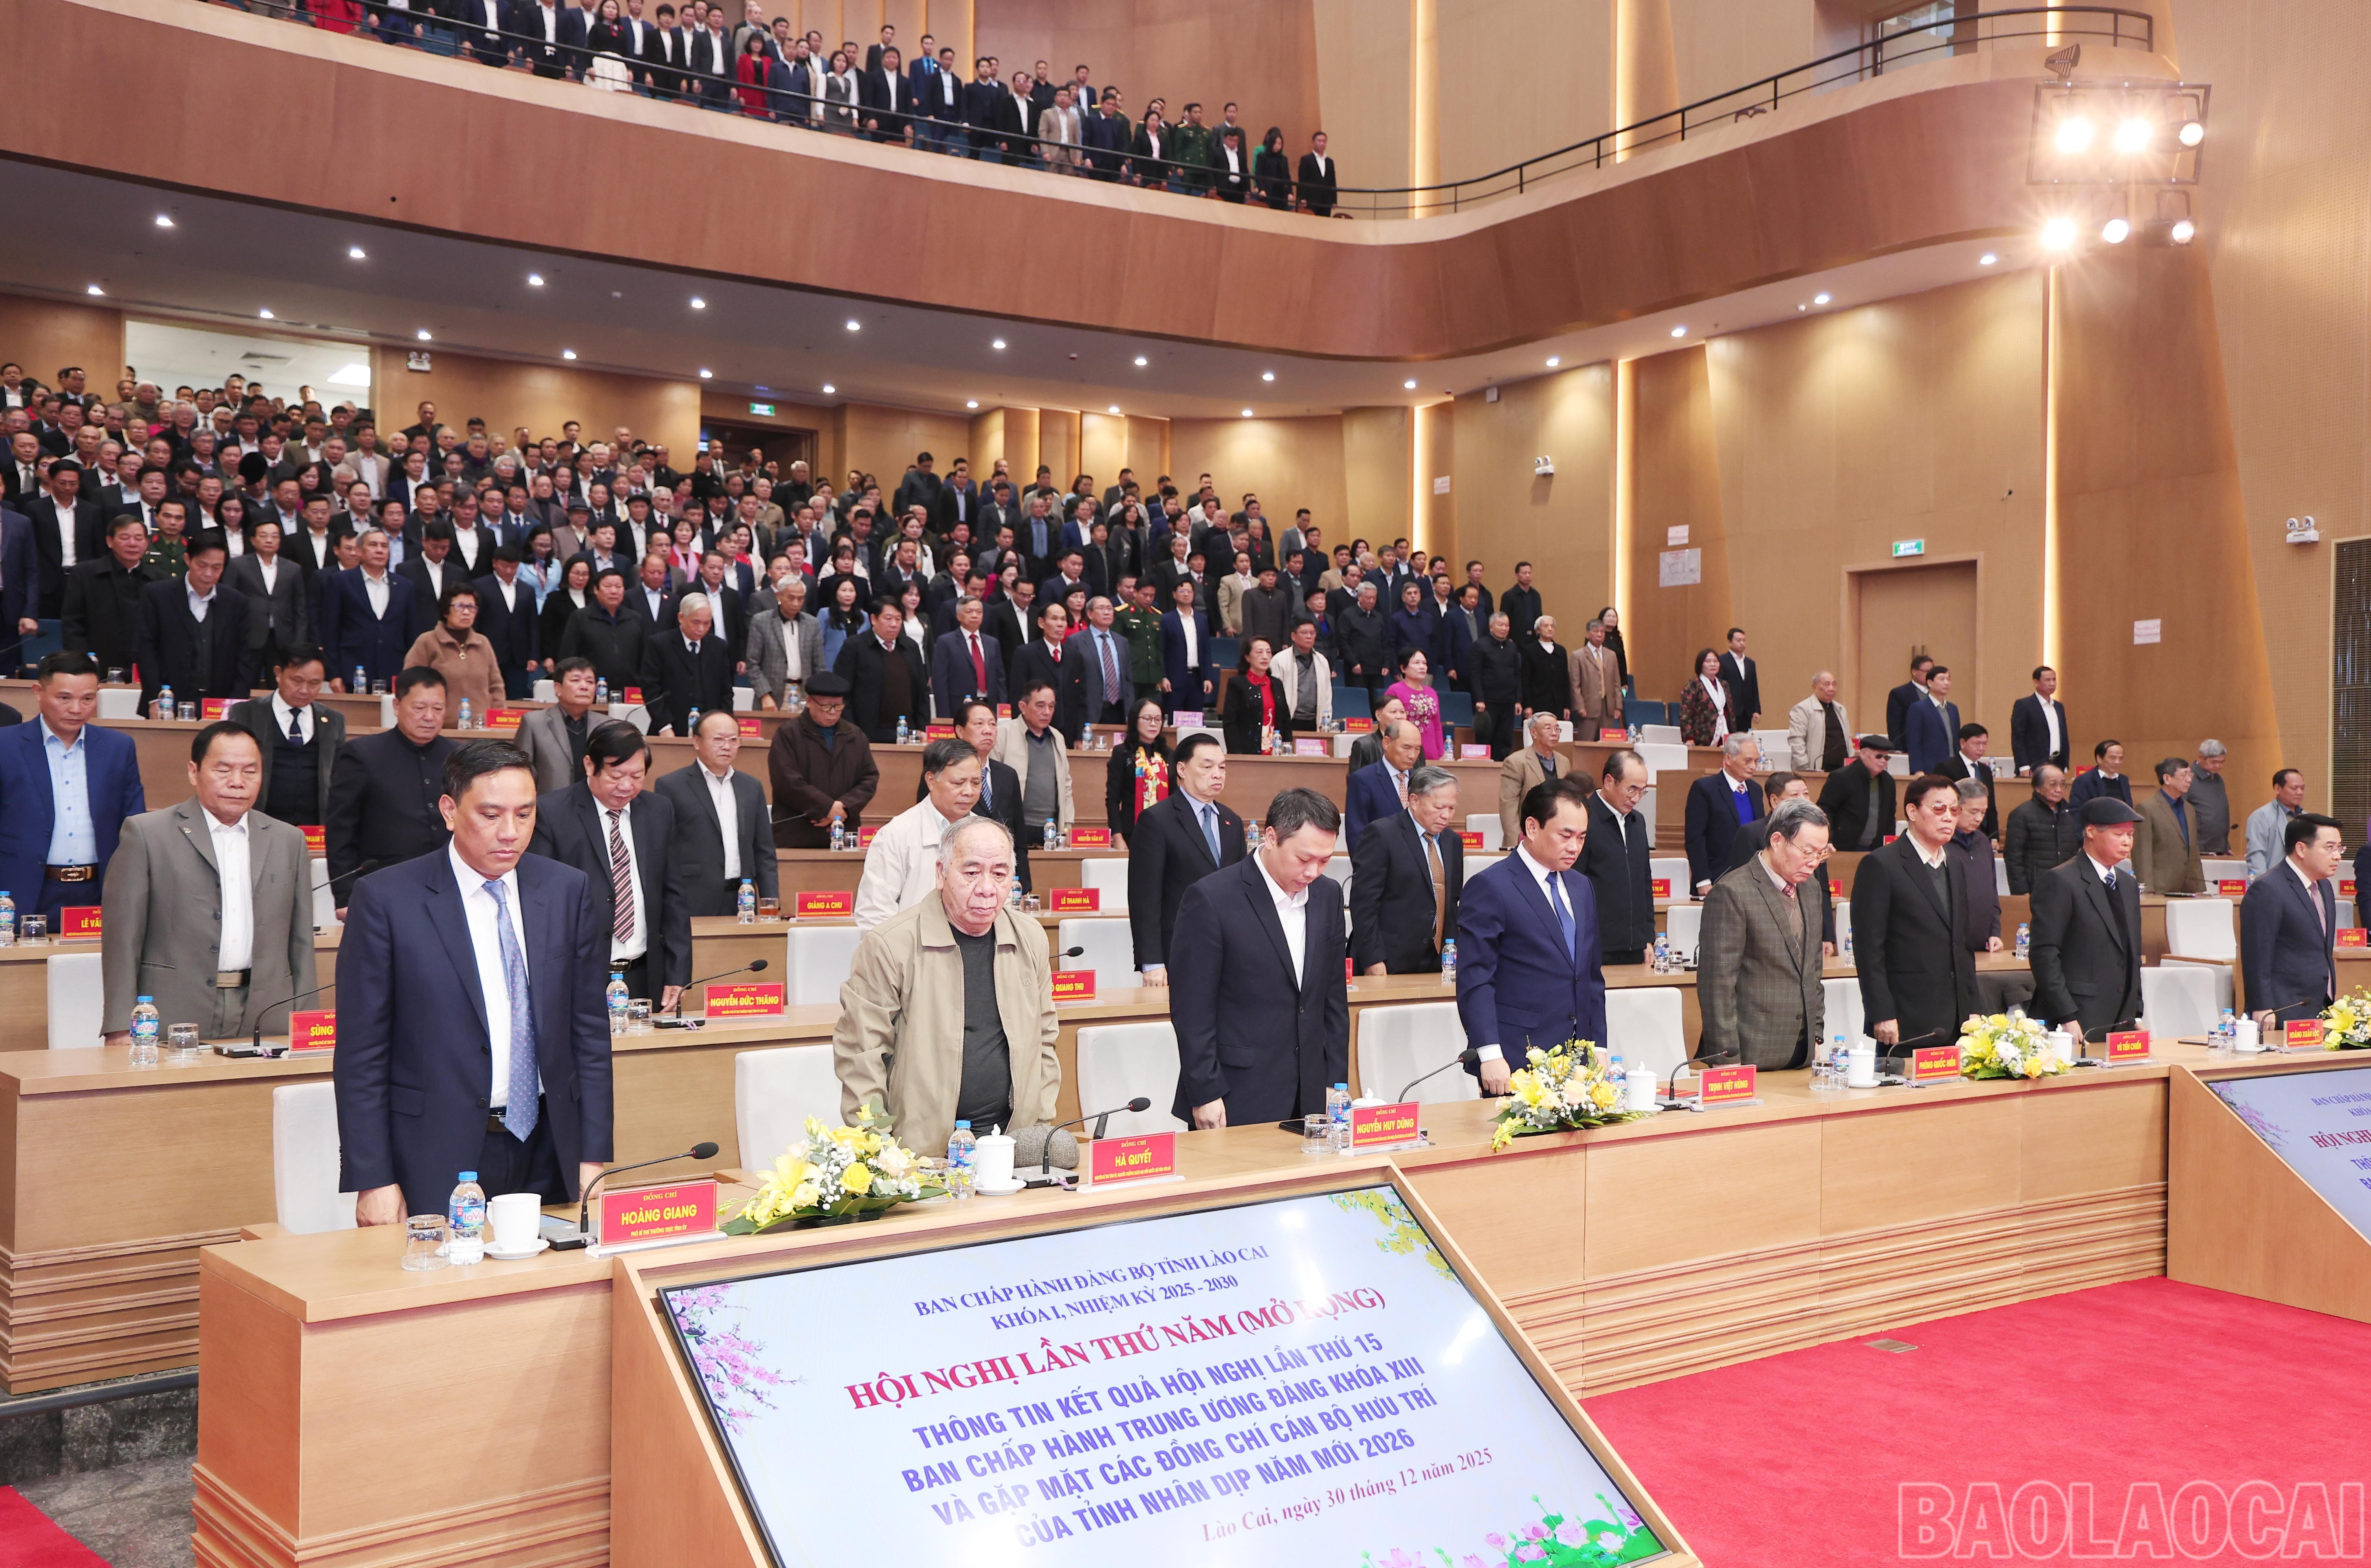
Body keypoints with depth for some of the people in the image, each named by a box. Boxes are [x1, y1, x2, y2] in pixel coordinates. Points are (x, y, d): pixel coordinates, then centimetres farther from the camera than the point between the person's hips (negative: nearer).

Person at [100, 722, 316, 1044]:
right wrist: (120, 1029, -7)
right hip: (174, 1027, -3)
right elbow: (122, 939, 0)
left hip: (266, 1026, 3)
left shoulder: (289, 841, 14)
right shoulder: (146, 834, 4)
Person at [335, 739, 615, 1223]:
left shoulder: (568, 891, 4)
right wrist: (373, 1181, -9)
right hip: (435, 1164, -3)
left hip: (547, 1152, 3)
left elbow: (590, 1032, 7)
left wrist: (592, 1158, 2)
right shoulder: (384, 899, -6)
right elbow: (360, 1054, -5)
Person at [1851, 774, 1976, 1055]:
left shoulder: (1958, 866, 17)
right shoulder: (1880, 865, -7)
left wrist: (1972, 1010, 15)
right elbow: (1869, 949, -10)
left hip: (1956, 1022, 7)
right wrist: (1882, 1016, -15)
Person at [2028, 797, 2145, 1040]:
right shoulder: (2059, 882, -9)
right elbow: (2044, 955, -14)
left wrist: (2136, 1015, 14)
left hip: (2122, 1022, 7)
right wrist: (2066, 1019, -18)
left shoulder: (2129, 886, 18)